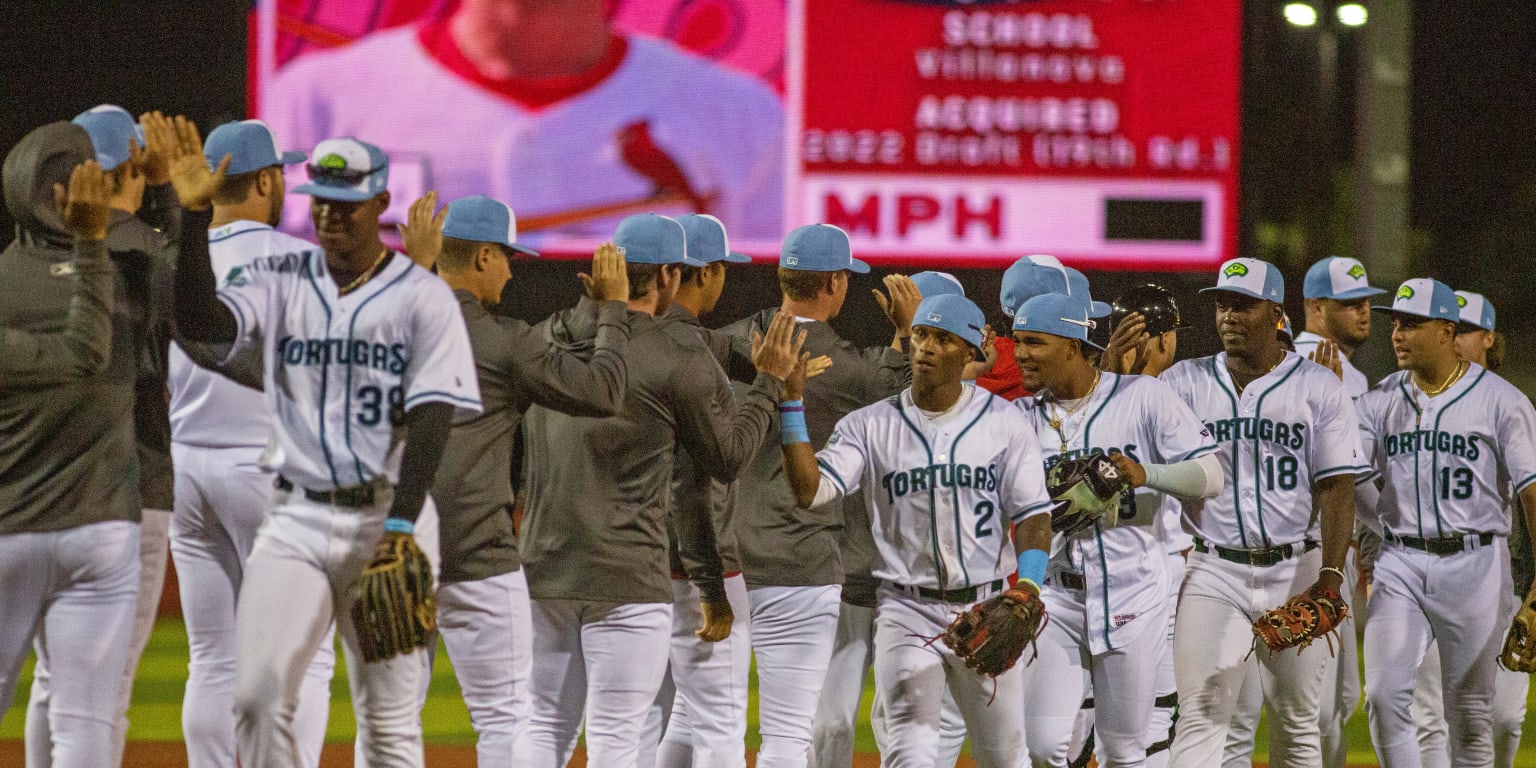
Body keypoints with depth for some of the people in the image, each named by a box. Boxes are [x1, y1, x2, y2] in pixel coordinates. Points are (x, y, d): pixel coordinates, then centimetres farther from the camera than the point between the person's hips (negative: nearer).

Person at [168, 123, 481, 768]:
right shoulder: (282, 284, 9)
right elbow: (198, 320, -8)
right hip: (296, 517, 3)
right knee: (257, 694, -11)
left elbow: (430, 420, -8)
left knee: (388, 715, -1)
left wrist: (401, 526, -18)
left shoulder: (423, 298, -1)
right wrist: (194, 216, -17)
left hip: (384, 519, -3)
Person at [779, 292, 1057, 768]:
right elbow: (809, 490, -10)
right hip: (907, 614, -1)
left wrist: (1028, 585, -18)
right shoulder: (870, 426, 3)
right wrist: (791, 402, -16)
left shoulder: (1003, 421, 3)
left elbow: (1033, 512, -1)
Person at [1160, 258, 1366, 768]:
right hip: (1213, 574, 0)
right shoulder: (1186, 382, 8)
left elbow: (1337, 487, -2)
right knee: (1201, 716, -10)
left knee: (1297, 723, 6)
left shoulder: (1319, 388, 3)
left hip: (1296, 573, 0)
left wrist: (1331, 578, -13)